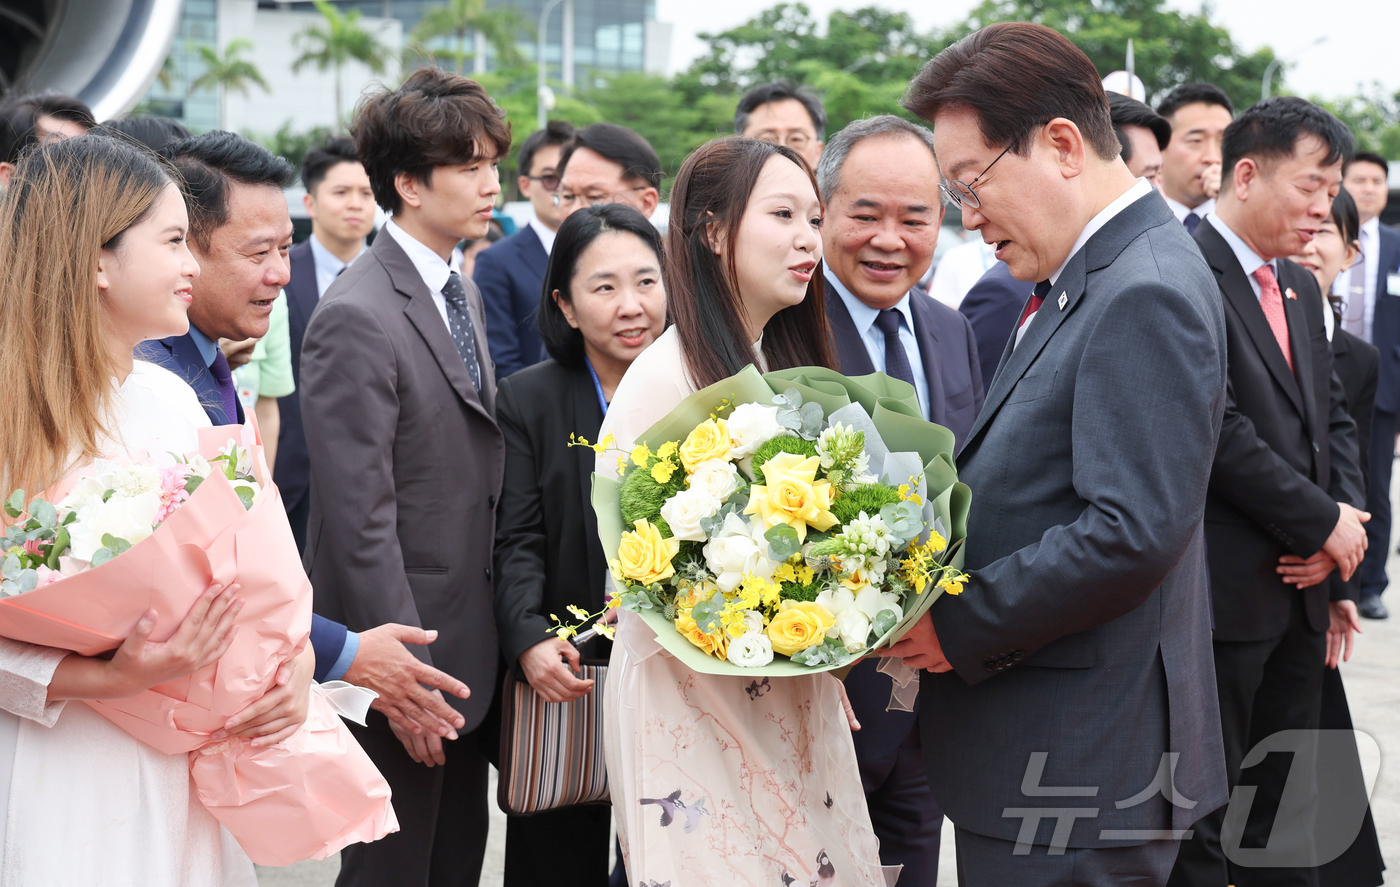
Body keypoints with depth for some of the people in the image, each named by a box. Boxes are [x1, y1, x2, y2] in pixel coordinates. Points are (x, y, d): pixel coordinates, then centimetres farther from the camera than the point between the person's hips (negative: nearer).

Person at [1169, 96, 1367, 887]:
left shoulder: (1301, 288, 17)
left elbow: (1333, 414, 18)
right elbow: (1214, 427, -20)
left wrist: (1346, 514, -2)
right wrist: (1324, 523, -13)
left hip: (1301, 586, 9)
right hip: (1223, 588, -8)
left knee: (1284, 801, 16)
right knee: (1202, 811, 1)